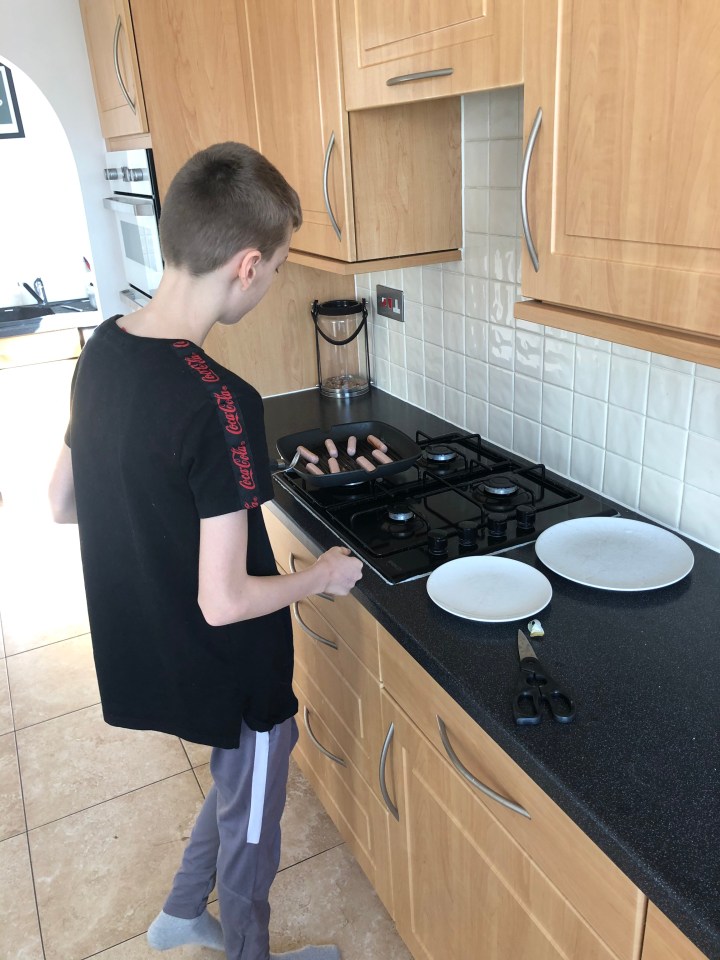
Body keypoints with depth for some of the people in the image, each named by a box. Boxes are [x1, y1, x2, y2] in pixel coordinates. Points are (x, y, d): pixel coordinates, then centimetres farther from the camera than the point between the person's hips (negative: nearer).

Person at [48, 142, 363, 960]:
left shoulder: (102, 350, -6)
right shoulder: (219, 404, -32)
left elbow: (61, 503, 5)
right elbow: (224, 601, -28)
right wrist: (322, 578, -11)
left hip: (142, 652, 8)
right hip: (229, 672, -7)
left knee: (241, 784, 32)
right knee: (249, 826, 21)